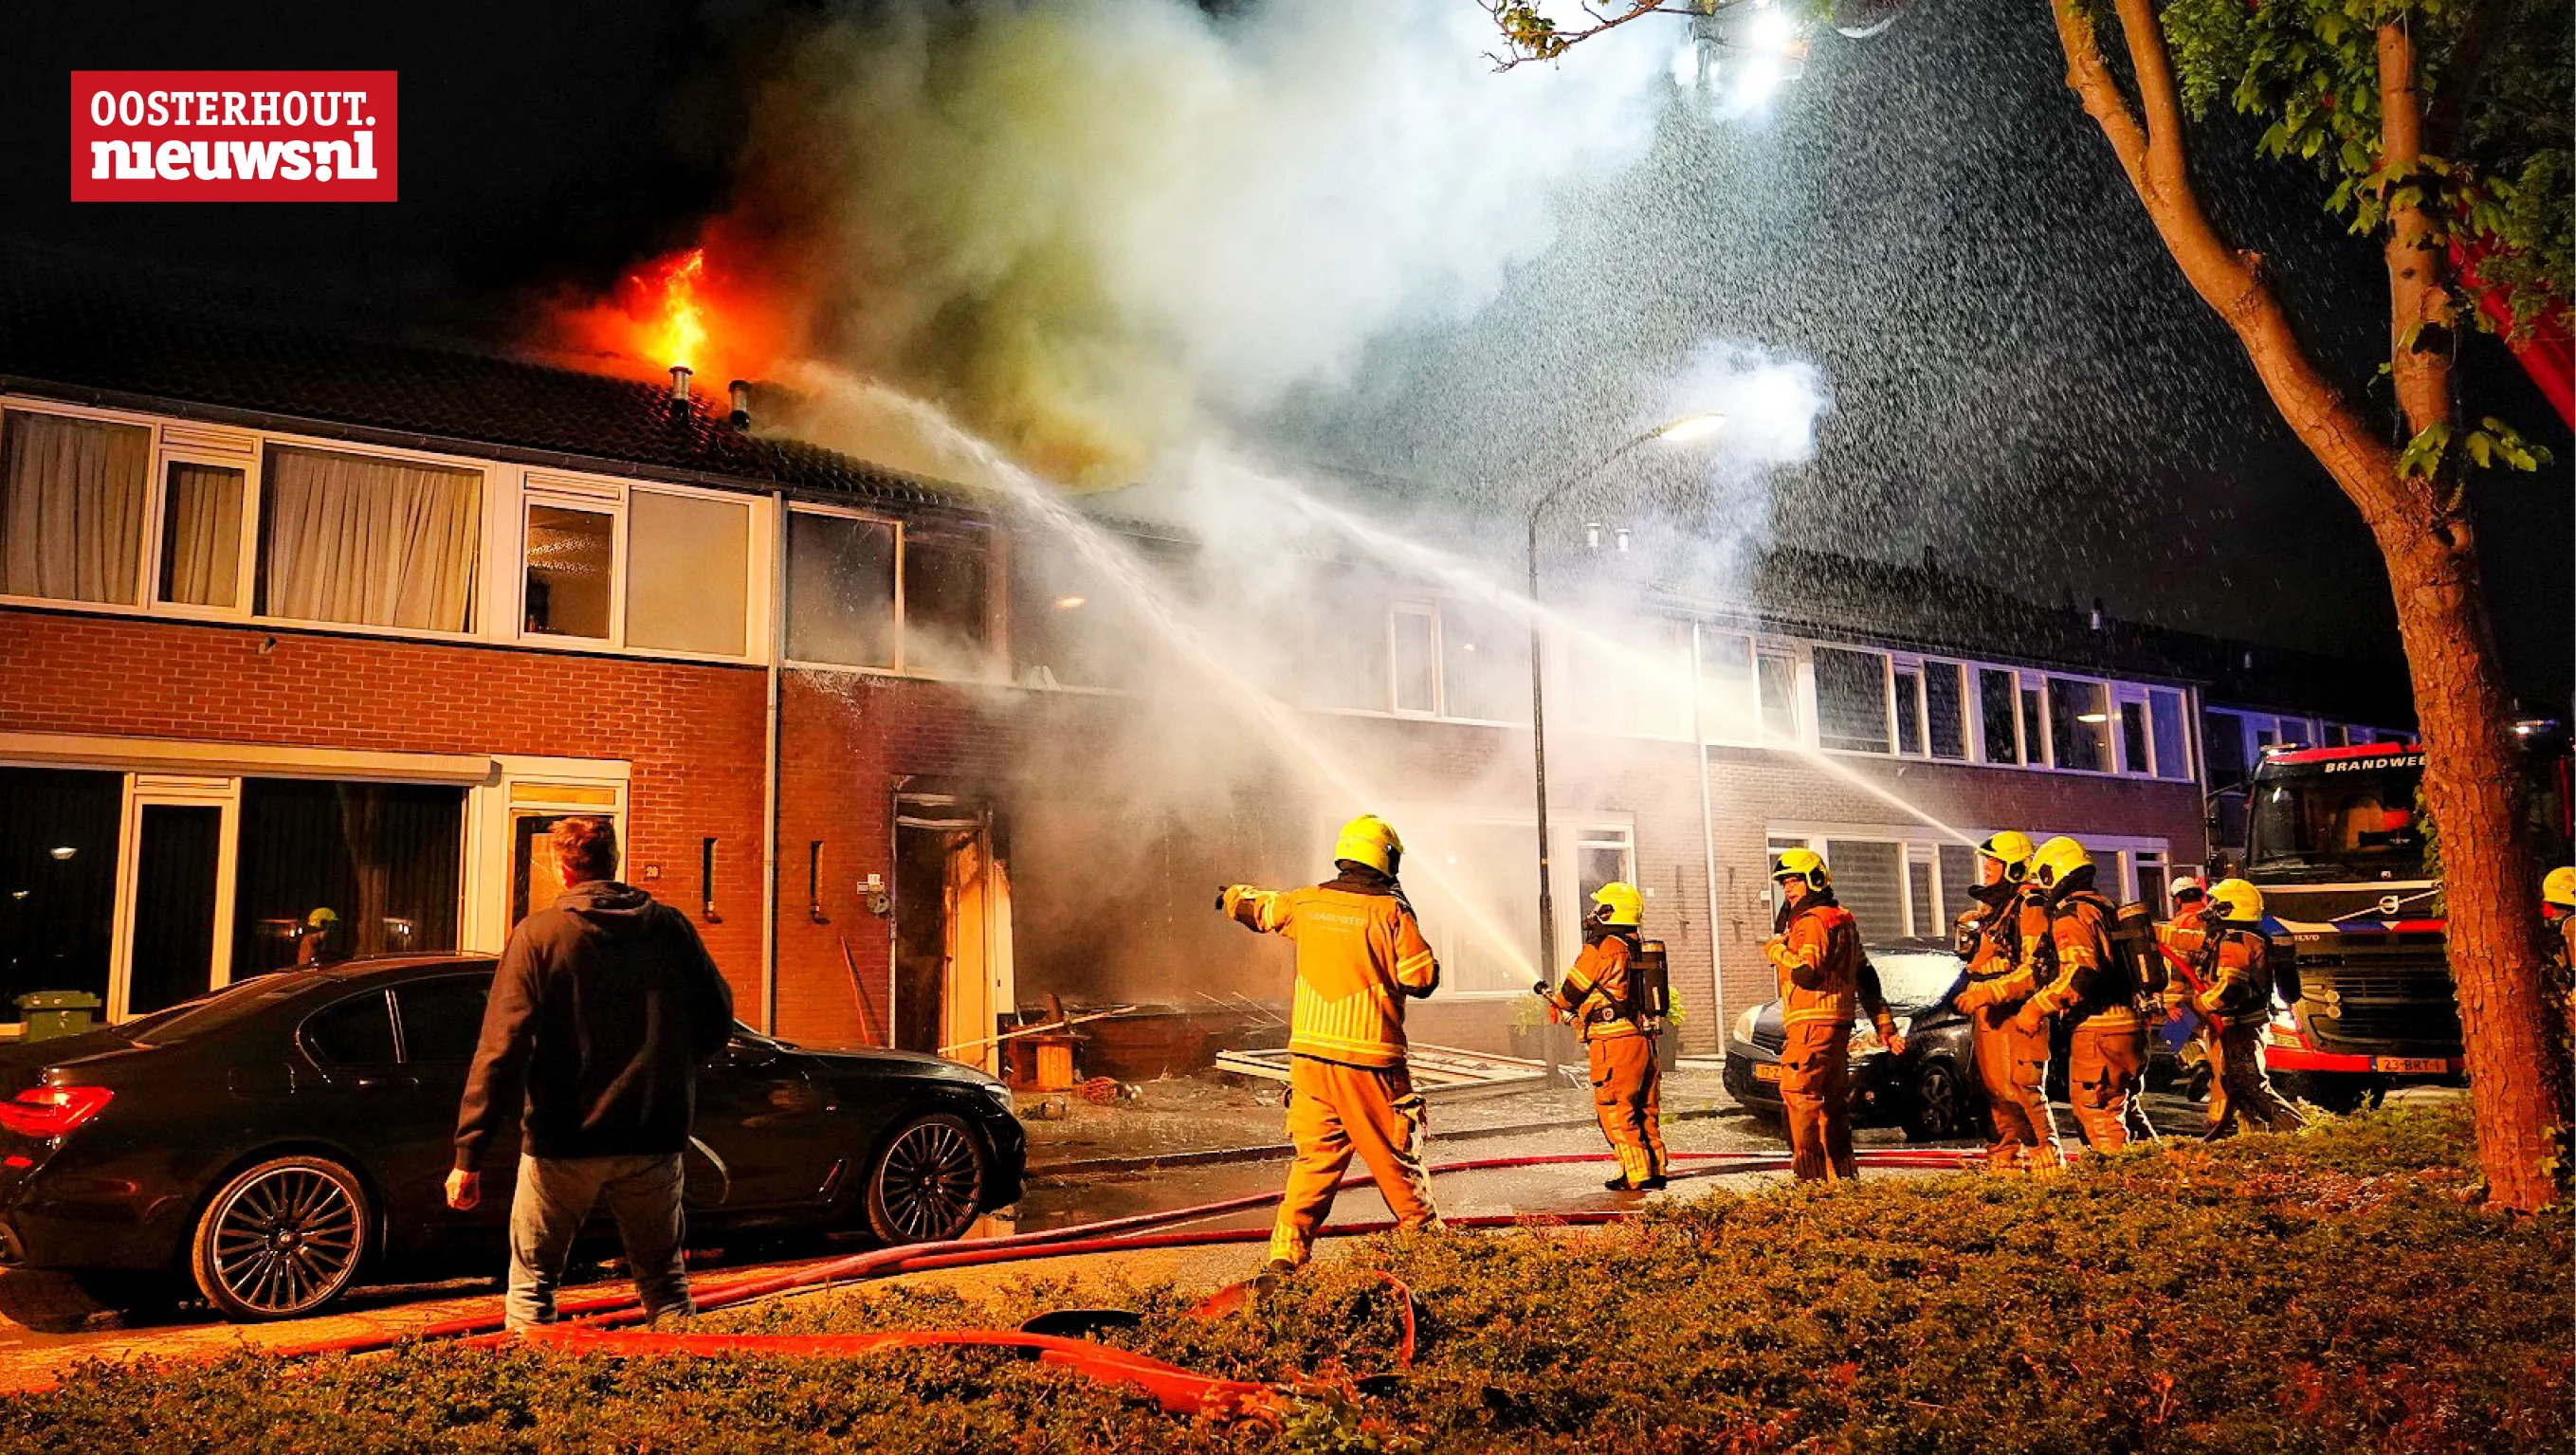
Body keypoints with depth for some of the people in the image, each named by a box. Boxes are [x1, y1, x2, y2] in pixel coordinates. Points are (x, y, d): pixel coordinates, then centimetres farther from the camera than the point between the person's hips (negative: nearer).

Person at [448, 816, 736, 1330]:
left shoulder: (537, 935, -6)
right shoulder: (670, 927, 3)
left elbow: (502, 1048, -11)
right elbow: (717, 1022, 6)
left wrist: (469, 1154, -10)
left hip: (562, 1143, -3)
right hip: (653, 1143, 3)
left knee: (532, 1283, 13)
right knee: (664, 1280, 16)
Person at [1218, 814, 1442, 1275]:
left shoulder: (1306, 903, 5)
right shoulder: (1390, 911, -9)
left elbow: (1257, 906, 24)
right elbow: (1422, 980, -6)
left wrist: (1232, 895, 48)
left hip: (1309, 1053, 4)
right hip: (1367, 1057, -4)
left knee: (1315, 1155, 12)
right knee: (1395, 1155, 9)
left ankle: (1287, 1249, 7)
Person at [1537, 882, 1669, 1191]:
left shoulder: (1601, 948, -11)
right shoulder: (1637, 948, 14)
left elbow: (1570, 993, -5)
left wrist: (1551, 996, 17)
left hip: (1614, 1042, -8)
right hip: (1644, 1038, 8)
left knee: (1616, 1110, -1)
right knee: (1645, 1109, 15)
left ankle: (1637, 1174, -2)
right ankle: (1657, 1169, 18)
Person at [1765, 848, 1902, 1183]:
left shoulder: (1812, 921, -10)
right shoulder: (1842, 922, 23)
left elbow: (1807, 971, -24)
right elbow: (1867, 981, 24)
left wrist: (1776, 949, -7)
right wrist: (1886, 1028, 25)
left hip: (1813, 1024, -11)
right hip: (1838, 1025, 11)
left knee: (1798, 1095, -14)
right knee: (1832, 1101, 15)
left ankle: (1810, 1175, -18)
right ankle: (1841, 1173, 20)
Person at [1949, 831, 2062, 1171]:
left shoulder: (2028, 906, -9)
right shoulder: (1988, 908, 18)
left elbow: (2036, 968, -18)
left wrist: (1988, 993, -24)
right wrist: (1969, 996, 20)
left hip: (2016, 1014, -9)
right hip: (1985, 1017, 9)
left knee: (2023, 1092, -10)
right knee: (1995, 1092, 11)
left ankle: (2046, 1162, -3)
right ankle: (2002, 1162, 17)